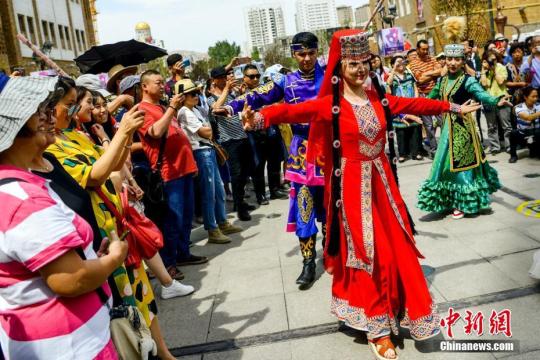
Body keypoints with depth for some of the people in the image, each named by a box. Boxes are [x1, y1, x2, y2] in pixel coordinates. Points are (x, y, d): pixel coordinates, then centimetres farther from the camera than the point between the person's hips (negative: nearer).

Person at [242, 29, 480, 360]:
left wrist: (452, 108, 27)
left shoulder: (380, 99, 5)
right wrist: (261, 117, -43)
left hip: (382, 181, 5)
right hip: (351, 186, -5)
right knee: (365, 252, 3)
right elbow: (295, 110, -25)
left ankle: (406, 311, 30)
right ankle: (376, 328, 18)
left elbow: (417, 104, 17)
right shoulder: (329, 104, -11)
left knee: (396, 247, 9)